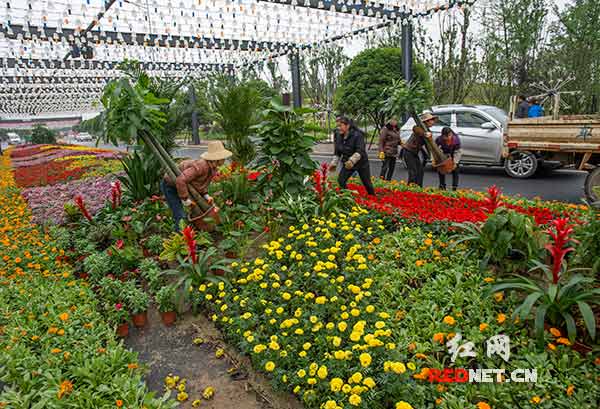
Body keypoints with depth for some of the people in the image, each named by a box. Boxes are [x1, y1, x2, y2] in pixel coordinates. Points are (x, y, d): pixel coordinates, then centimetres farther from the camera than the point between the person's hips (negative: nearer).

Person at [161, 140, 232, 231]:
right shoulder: (201, 166, -36)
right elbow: (180, 181, -41)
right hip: (170, 186, -9)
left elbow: (202, 183, 7)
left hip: (182, 186, 9)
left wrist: (206, 195, -9)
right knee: (181, 218, -13)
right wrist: (185, 199, -33)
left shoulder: (212, 168, -8)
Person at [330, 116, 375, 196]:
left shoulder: (357, 135, -22)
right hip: (347, 164, 5)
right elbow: (337, 152, 7)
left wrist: (352, 160, -44)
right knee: (340, 180, -10)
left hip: (361, 163, -5)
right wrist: (334, 163, -2)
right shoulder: (339, 137, -2)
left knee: (367, 183, 8)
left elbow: (360, 151, -32)